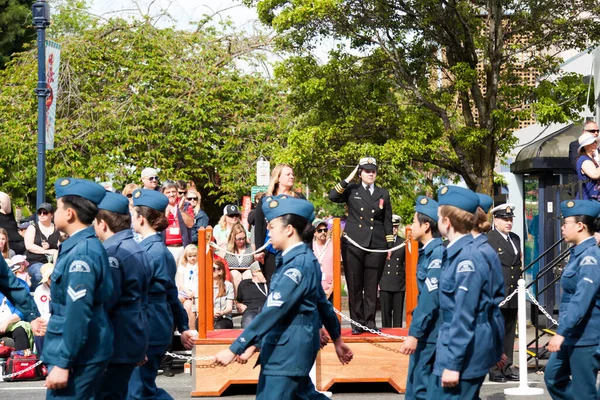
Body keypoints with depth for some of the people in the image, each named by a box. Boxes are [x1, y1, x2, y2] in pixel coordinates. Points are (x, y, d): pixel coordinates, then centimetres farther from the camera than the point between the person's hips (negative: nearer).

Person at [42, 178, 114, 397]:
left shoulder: (82, 253, -19)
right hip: (86, 353, 10)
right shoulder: (88, 247, 11)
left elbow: (78, 313, -23)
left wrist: (62, 364, -21)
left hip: (79, 358, -10)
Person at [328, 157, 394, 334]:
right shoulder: (352, 190, 8)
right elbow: (333, 196, -9)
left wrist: (390, 244, 9)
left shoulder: (383, 194, 14)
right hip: (353, 244, -1)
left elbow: (387, 220, 15)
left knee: (372, 286, 2)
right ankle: (357, 322, 5)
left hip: (376, 246, 1)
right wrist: (348, 179, -8)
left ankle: (370, 322, 8)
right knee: (354, 286, 0)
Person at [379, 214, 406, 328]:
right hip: (385, 284, -1)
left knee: (398, 313, 2)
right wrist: (376, 282, -1)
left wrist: (407, 280, 6)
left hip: (400, 284, 2)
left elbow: (406, 263, 13)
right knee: (386, 313, 0)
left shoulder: (403, 242, 11)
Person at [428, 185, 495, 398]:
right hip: (450, 349, 10)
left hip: (463, 355, -10)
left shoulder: (467, 259, -19)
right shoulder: (456, 254, 10)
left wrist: (453, 365, -21)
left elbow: (465, 318, -22)